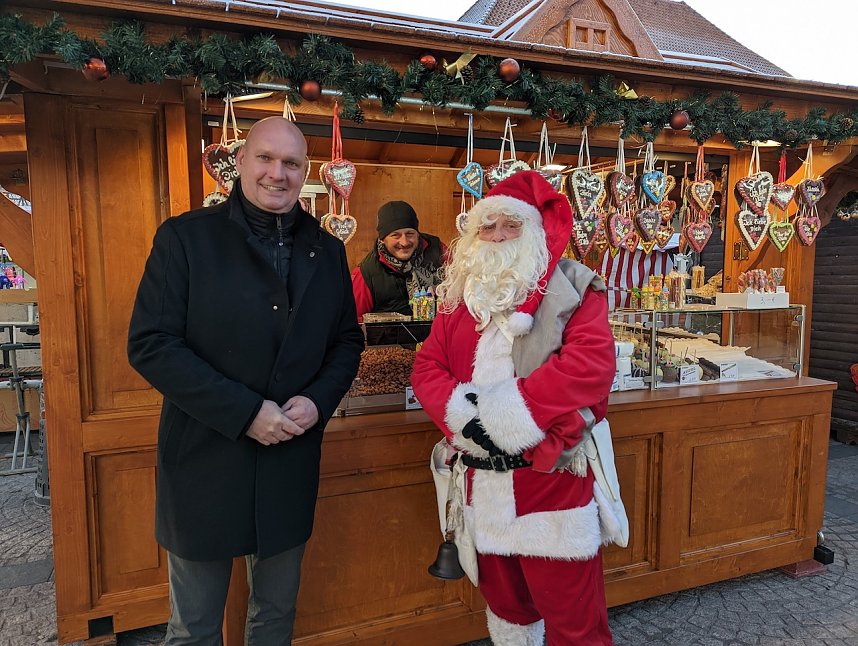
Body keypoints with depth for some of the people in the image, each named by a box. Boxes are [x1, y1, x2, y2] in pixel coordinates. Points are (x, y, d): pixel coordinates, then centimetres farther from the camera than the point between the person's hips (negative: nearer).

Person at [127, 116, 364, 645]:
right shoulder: (185, 237, -7)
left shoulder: (327, 250, 5)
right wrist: (245, 412, -19)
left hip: (292, 461, 4)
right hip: (204, 462, -3)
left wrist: (318, 401, -10)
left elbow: (348, 341, 9)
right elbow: (150, 344, -13)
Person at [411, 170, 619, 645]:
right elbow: (427, 366, 5)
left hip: (551, 474, -4)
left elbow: (591, 363, -18)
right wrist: (462, 416, -15)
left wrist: (509, 412, -23)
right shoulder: (459, 294, 9)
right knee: (503, 602, 22)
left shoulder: (570, 288, -4)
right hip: (485, 480, 5)